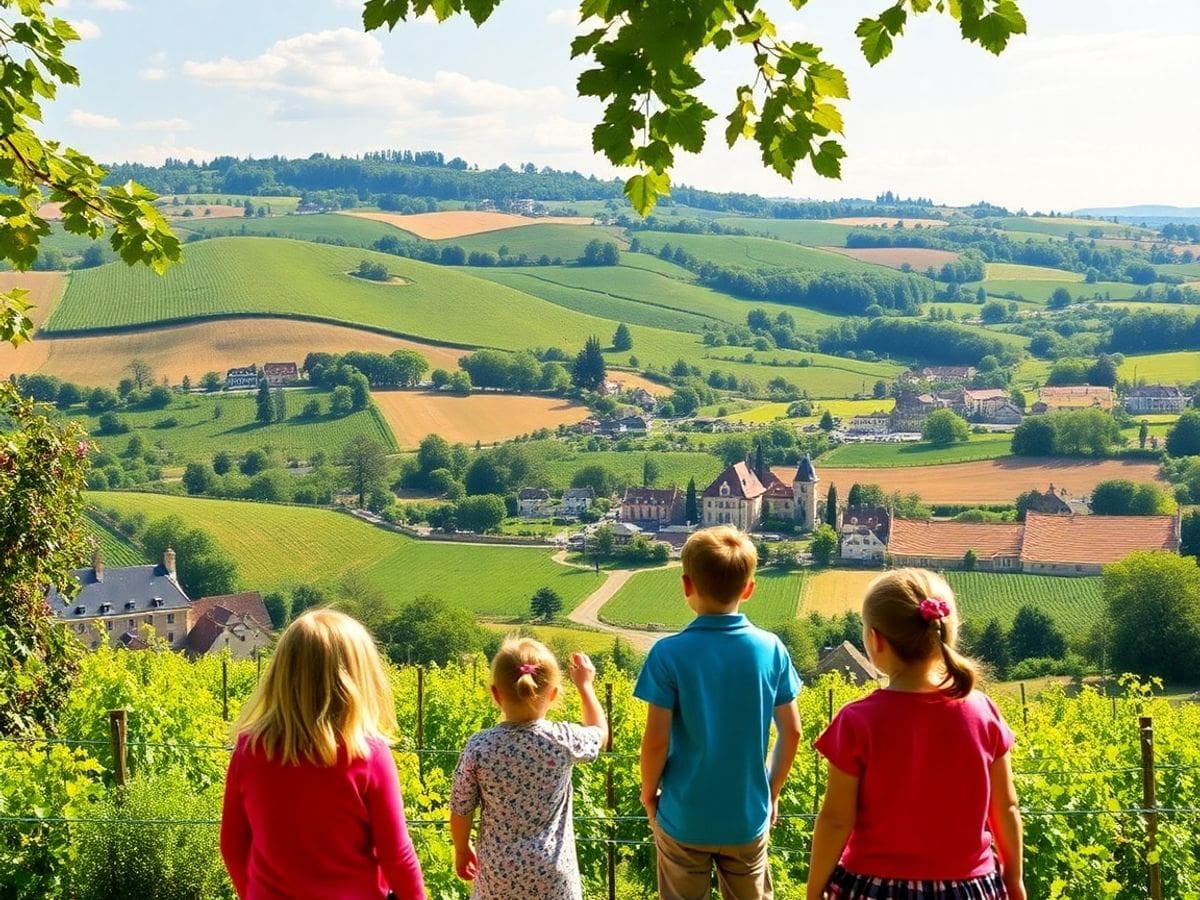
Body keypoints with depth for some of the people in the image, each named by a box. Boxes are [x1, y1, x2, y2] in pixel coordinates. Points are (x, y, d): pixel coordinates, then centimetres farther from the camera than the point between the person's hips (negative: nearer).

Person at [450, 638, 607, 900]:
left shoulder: (478, 747, -14)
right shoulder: (564, 741, -12)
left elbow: (460, 813, -4)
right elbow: (599, 732, 12)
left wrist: (462, 850, 15)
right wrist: (585, 684, 24)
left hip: (497, 879, 0)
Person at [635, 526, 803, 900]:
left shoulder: (669, 654, -16)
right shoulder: (771, 649, -8)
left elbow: (656, 740, -16)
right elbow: (791, 732, -2)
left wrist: (648, 792, 2)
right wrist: (772, 790, 12)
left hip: (684, 818, -2)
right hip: (749, 817, 2)